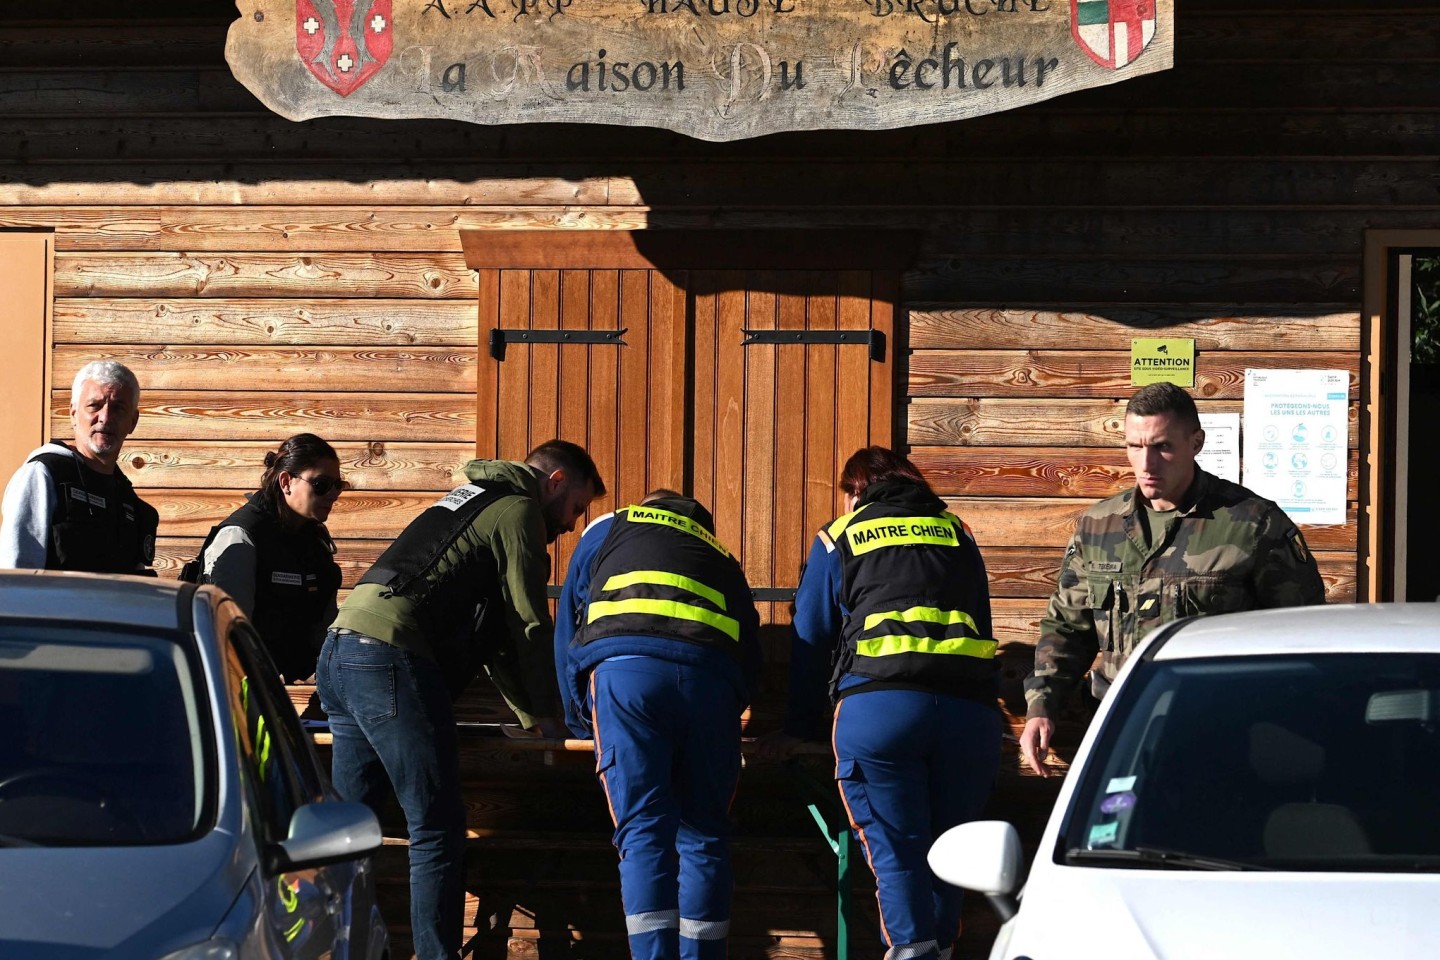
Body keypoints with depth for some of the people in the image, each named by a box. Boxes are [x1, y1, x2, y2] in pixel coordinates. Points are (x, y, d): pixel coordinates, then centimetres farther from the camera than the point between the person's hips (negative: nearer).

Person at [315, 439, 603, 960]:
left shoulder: (472, 500, 32)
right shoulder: (519, 512, 4)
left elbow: (493, 633, 34)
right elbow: (529, 624, 1)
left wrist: (530, 714, 32)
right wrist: (546, 717, 11)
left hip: (339, 651, 9)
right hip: (392, 657, -9)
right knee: (438, 829, -7)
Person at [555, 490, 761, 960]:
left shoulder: (608, 530, 32)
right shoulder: (721, 557, 37)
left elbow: (567, 627, 32)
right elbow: (750, 657, 28)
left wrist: (579, 718, 42)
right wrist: (727, 714, 41)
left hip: (625, 670, -2)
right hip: (710, 673, 2)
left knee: (643, 832, -4)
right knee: (703, 834, 9)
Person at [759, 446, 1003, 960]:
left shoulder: (839, 537, 20)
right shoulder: (957, 533, 28)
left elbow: (810, 640, 22)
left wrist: (798, 727, 32)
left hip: (878, 705, -2)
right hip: (970, 707, 3)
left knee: (895, 852, -2)